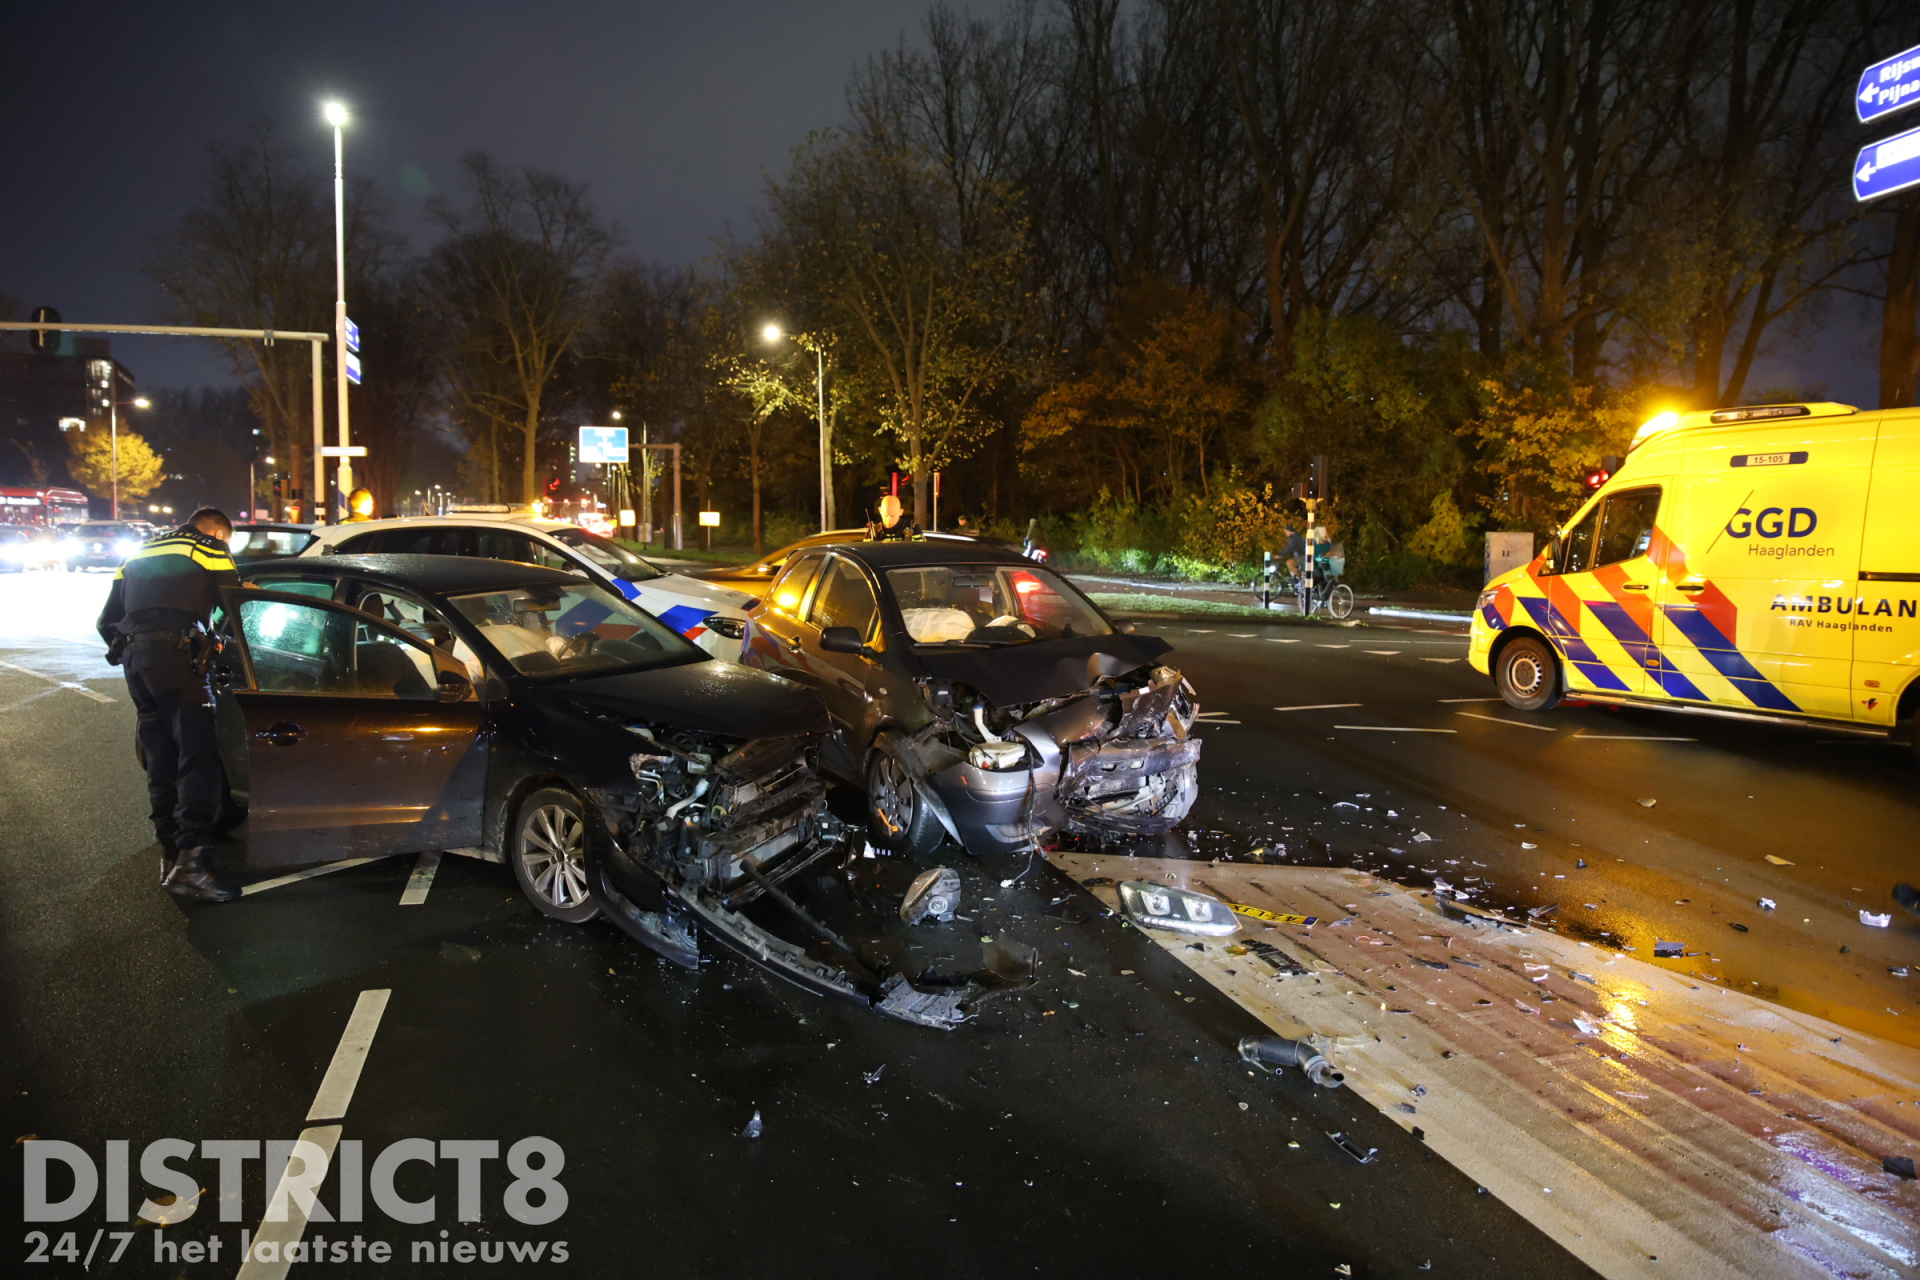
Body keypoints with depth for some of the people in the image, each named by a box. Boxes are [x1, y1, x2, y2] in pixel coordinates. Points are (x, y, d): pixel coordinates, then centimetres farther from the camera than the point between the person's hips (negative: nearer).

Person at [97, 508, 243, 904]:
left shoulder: (139, 555, 29)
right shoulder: (210, 550, 10)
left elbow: (107, 621, 28)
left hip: (134, 660, 7)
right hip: (176, 655, -7)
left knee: (160, 761, 12)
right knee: (198, 757, -14)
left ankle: (171, 855, 17)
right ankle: (191, 863, -26)